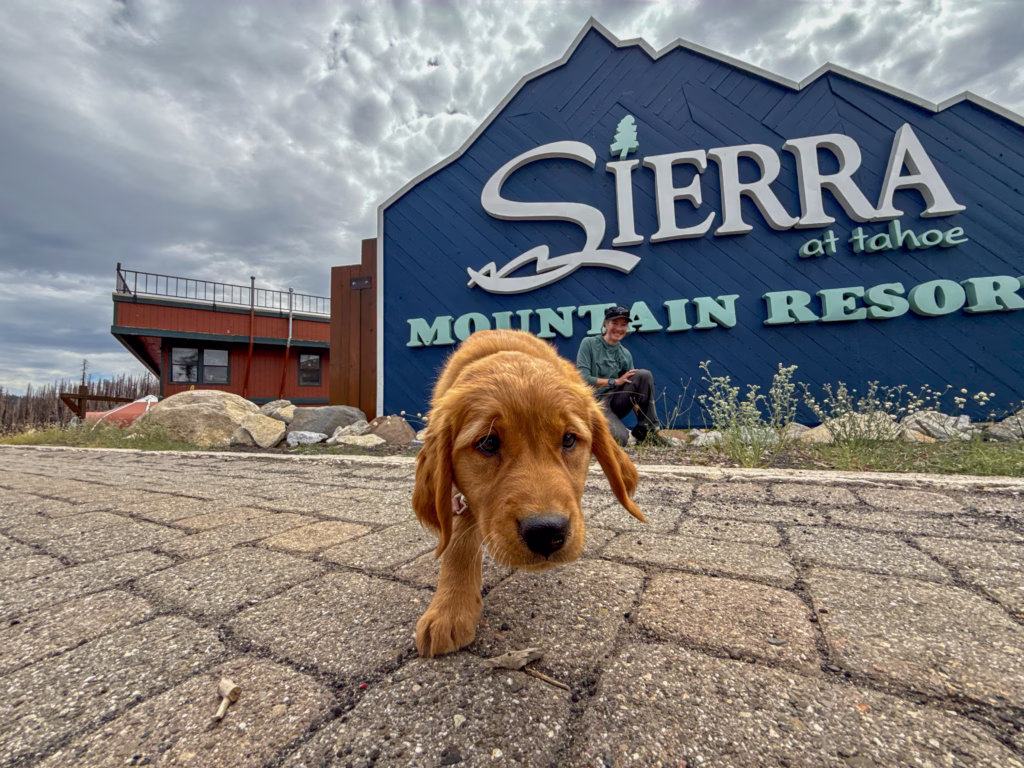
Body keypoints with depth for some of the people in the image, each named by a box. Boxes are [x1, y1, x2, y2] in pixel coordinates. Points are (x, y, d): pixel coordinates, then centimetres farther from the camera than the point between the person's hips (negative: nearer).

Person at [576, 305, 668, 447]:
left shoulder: (626, 354, 11)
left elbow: (634, 392, 11)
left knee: (644, 375, -18)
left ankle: (646, 431, -11)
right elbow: (582, 378, -14)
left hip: (616, 402, 5)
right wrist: (615, 381, -13)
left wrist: (641, 414, -2)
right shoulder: (589, 343, -3)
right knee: (620, 438, -30)